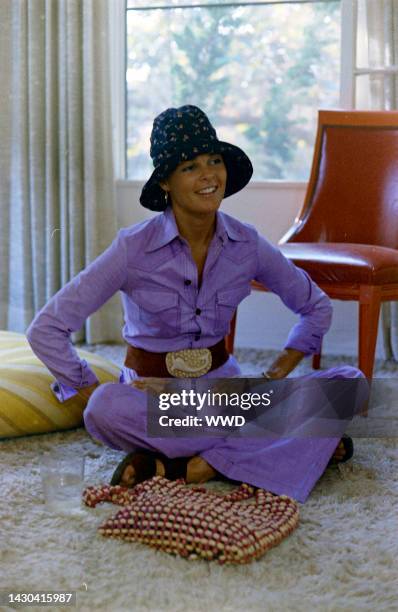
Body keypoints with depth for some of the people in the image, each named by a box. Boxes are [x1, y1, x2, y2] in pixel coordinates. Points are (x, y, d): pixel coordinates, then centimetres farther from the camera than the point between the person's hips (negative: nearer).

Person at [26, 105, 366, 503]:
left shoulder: (246, 245, -4)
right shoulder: (135, 249, -14)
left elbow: (316, 307, 12)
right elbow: (45, 330, -13)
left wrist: (278, 374, 0)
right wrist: (96, 395, -17)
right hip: (152, 395, -3)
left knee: (348, 382, -17)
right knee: (106, 410, -39)